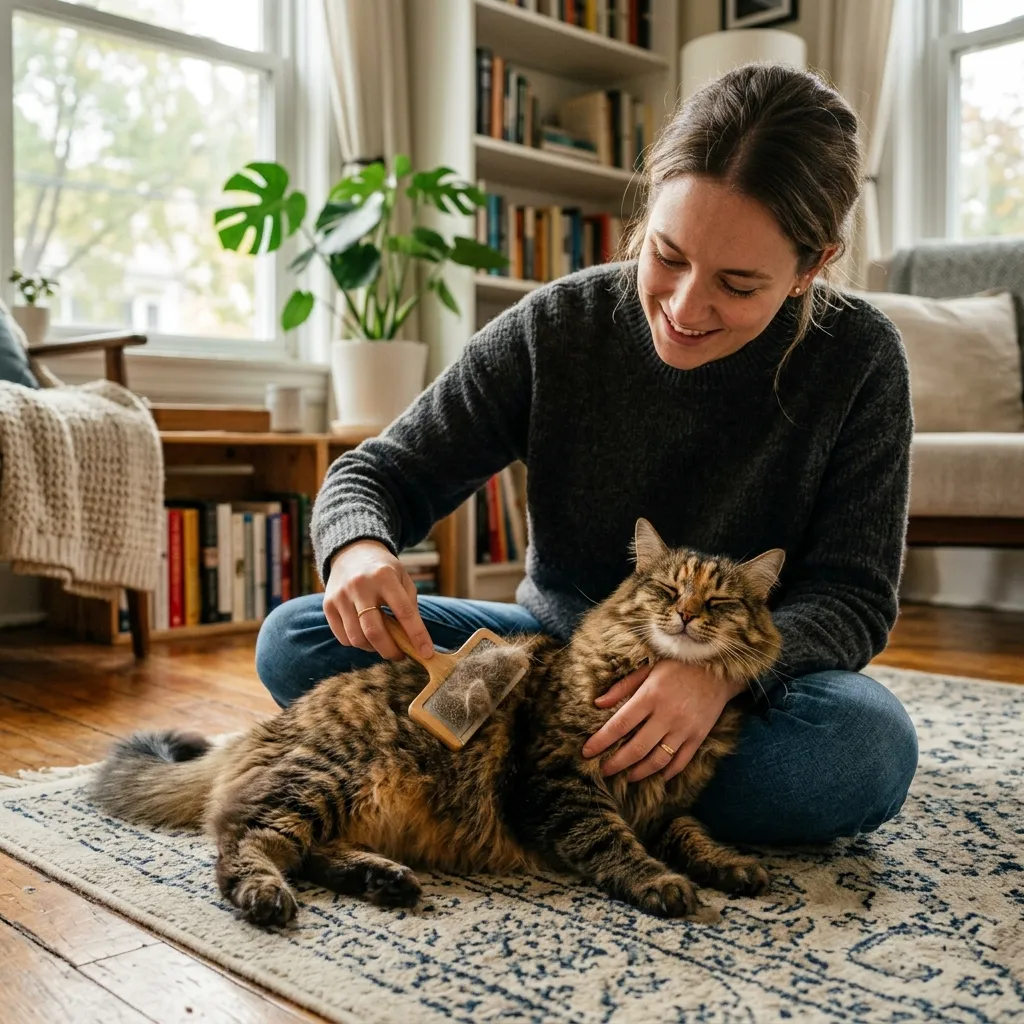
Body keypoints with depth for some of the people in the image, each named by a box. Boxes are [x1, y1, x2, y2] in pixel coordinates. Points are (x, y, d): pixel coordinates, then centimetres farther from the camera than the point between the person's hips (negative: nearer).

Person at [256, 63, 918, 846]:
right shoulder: (557, 327, -12)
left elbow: (853, 597, -14)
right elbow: (383, 471, -5)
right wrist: (358, 546, -30)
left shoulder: (857, 361, -14)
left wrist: (724, 665, -35)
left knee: (868, 748, -36)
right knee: (294, 641, -15)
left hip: (744, 679, 0)